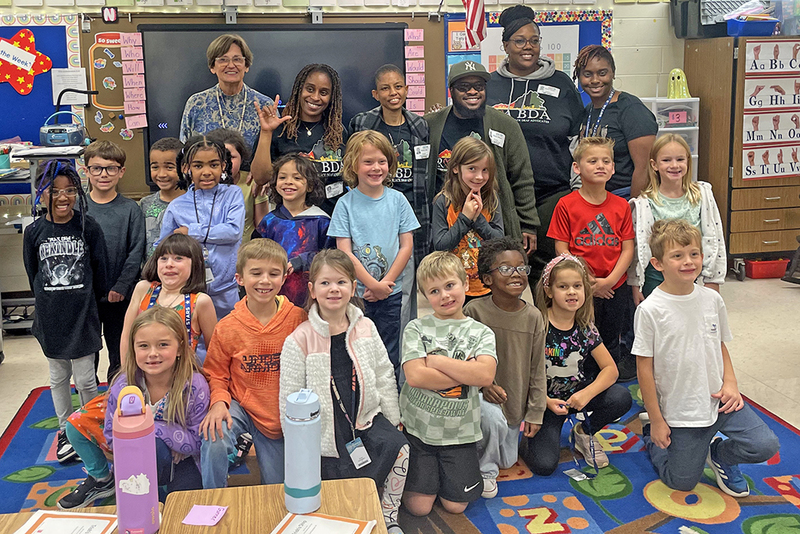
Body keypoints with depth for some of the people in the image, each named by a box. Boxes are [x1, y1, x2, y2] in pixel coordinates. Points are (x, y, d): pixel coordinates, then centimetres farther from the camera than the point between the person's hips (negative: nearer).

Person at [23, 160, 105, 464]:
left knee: (85, 379, 1)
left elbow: (99, 271, 0)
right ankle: (65, 430, 33)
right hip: (50, 318, 3)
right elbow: (33, 276, 7)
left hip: (82, 315, -2)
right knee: (59, 377, 16)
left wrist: (86, 304, 6)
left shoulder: (88, 227, -8)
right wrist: (49, 305, 9)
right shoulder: (34, 232, -3)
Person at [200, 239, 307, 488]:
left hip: (282, 418, 1)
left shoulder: (299, 319, -13)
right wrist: (219, 402, -21)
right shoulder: (227, 327, -12)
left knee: (278, 489, 8)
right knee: (214, 438, -32)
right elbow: (216, 374, -2)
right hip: (241, 406, -1)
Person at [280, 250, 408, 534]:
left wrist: (393, 422, 7)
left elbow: (384, 377, 9)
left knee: (398, 446, -22)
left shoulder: (366, 328, 1)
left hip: (366, 417, 4)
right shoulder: (298, 342, -10)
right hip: (326, 430, -3)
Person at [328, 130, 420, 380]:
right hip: (356, 293, -1)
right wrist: (373, 284, -13)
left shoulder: (397, 200, 3)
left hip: (391, 293, 2)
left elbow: (407, 245, 2)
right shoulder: (345, 204, -3)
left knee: (390, 358, 7)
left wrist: (385, 283, -7)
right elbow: (344, 252, -7)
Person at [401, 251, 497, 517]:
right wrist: (467, 371, -16)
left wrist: (435, 360, -18)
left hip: (459, 432, 1)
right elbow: (414, 376, -18)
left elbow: (485, 376, -19)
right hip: (418, 427, -1)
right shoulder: (416, 328, -3)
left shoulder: (481, 333, 0)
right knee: (419, 506, -1)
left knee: (455, 505, 5)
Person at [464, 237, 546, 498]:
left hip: (515, 397, 4)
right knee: (493, 418, -36)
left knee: (507, 460, 12)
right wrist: (482, 383, -26)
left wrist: (535, 412, 1)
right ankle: (485, 470, -7)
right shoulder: (474, 311, -16)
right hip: (480, 392, -4)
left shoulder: (533, 317, -7)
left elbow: (537, 369, 0)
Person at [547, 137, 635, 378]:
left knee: (611, 344, 17)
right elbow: (561, 250, -7)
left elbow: (628, 249, 1)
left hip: (615, 288, 3)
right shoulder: (566, 205, -6)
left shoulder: (621, 205, 3)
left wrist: (610, 280, -11)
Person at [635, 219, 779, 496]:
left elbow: (721, 347, 11)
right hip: (679, 409, -4)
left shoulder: (712, 299, -2)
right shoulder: (650, 310, -16)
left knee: (765, 445, -13)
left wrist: (730, 384, -6)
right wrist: (656, 421, -9)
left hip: (718, 399, 4)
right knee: (682, 482, 5)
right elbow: (645, 368, -12)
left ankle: (719, 454, 17)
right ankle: (650, 432, 31)